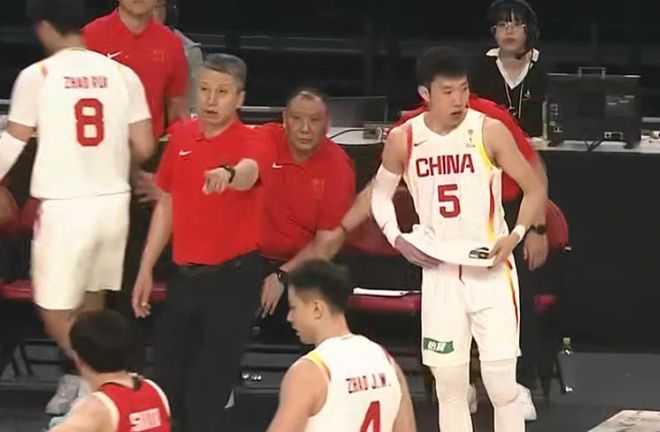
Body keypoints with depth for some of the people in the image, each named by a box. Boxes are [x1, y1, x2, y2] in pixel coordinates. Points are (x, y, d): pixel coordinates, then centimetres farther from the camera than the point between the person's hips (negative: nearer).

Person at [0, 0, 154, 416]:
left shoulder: (37, 75, -7)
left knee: (55, 313, 4)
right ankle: (83, 384, 26)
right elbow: (144, 148, 3)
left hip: (64, 206, -5)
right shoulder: (122, 74, 2)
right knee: (91, 303, 20)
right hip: (113, 202, 5)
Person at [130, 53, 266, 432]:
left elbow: (248, 173, -39)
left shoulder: (247, 141, -14)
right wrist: (146, 270, 15)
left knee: (207, 392, -4)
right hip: (186, 276, 6)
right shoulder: (181, 135, 5)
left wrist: (228, 174, -63)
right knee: (167, 383, 14)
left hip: (233, 279, -6)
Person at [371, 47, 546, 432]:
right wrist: (396, 238, -2)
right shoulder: (403, 140, -4)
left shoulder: (490, 131, -11)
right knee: (449, 384, 7)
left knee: (501, 383, -6)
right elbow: (381, 193, 14)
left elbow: (535, 188, -3)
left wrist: (516, 235, -17)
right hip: (439, 271, 3)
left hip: (491, 270, -3)